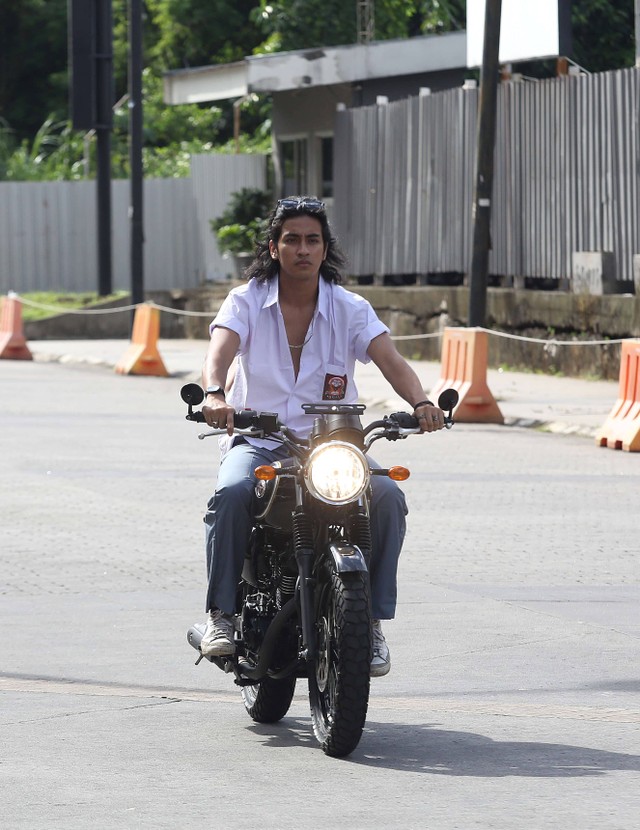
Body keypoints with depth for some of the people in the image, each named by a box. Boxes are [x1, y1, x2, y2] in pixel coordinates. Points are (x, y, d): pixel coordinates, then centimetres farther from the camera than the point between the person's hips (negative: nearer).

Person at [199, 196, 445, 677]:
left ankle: (371, 619, -13)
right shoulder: (247, 301, 0)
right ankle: (222, 614, -21)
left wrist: (420, 403, -34)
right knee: (232, 493, -34)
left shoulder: (349, 309, 2)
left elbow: (391, 360, -13)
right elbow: (220, 349, -19)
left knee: (387, 496, -25)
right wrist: (215, 393, -42)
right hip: (257, 440, -1)